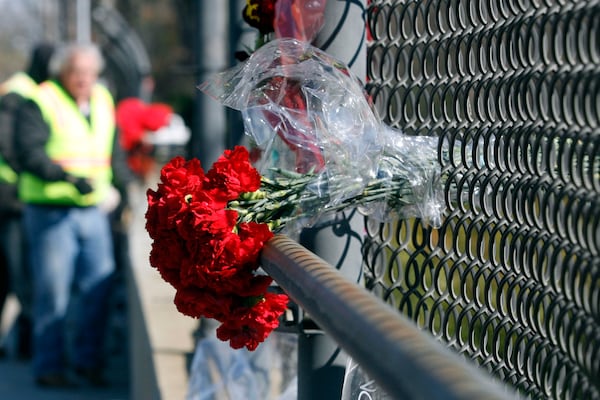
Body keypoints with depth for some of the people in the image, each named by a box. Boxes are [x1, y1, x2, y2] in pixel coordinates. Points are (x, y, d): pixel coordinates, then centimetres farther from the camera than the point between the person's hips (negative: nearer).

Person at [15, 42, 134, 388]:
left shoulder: (103, 101, 14)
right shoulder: (40, 103, -7)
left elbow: (114, 154, 25)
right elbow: (30, 154, -19)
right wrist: (69, 177, -28)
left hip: (93, 210, 6)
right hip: (51, 212, -6)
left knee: (99, 285, 3)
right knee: (53, 291, -2)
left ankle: (87, 362, 15)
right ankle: (50, 367, 8)